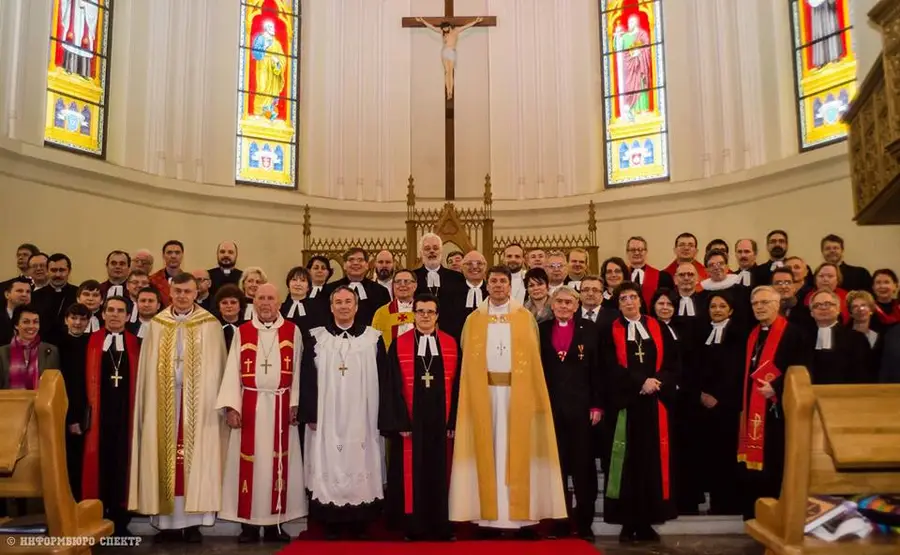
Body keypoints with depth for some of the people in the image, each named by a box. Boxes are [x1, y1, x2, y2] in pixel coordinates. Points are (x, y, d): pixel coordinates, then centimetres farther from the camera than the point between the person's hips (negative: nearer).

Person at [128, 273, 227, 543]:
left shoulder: (210, 325, 1)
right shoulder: (157, 325, 8)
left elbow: (215, 368, -1)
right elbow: (148, 369, 7)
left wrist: (216, 402, -7)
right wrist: (149, 402, 0)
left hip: (198, 400, -2)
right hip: (163, 400, 2)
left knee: (195, 455, 0)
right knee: (165, 457, 4)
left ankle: (193, 521, 7)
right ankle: (168, 521, 13)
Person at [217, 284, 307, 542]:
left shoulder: (292, 331, 4)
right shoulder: (242, 332, 5)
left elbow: (297, 370, 3)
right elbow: (233, 371, 1)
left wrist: (295, 404, -4)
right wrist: (231, 406, -8)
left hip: (281, 405, 0)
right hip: (249, 405, 0)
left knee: (278, 462, 4)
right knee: (249, 462, 2)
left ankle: (275, 523, 13)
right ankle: (249, 524, 11)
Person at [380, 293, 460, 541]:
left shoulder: (451, 345, 6)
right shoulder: (399, 345, 1)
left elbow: (457, 386, 4)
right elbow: (393, 387, -3)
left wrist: (454, 421, -2)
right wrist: (399, 422, -10)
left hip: (441, 420, 1)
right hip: (409, 421, -1)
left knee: (440, 473, 6)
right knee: (411, 474, 3)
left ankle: (441, 526, 17)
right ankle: (413, 527, 14)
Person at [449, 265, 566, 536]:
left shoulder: (525, 317, 6)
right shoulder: (474, 319, 8)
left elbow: (534, 356, 3)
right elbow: (467, 359, 8)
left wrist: (532, 393, -5)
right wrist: (476, 384, -3)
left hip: (517, 390, -1)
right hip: (484, 390, 1)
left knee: (517, 447, 1)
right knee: (487, 447, 2)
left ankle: (519, 510, 8)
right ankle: (488, 511, 8)